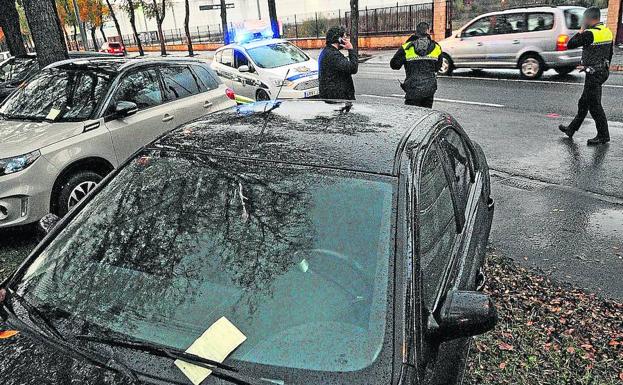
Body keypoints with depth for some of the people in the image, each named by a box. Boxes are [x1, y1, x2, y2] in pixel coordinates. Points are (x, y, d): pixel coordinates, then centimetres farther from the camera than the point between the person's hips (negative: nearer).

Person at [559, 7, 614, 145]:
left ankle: (603, 136, 4)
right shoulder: (608, 32, 8)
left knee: (594, 105, -2)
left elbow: (569, 45, -14)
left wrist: (581, 30, -3)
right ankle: (571, 129, 29)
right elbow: (610, 52, 17)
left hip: (593, 74, -9)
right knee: (583, 103, 17)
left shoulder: (589, 34, -20)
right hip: (603, 71, 9)